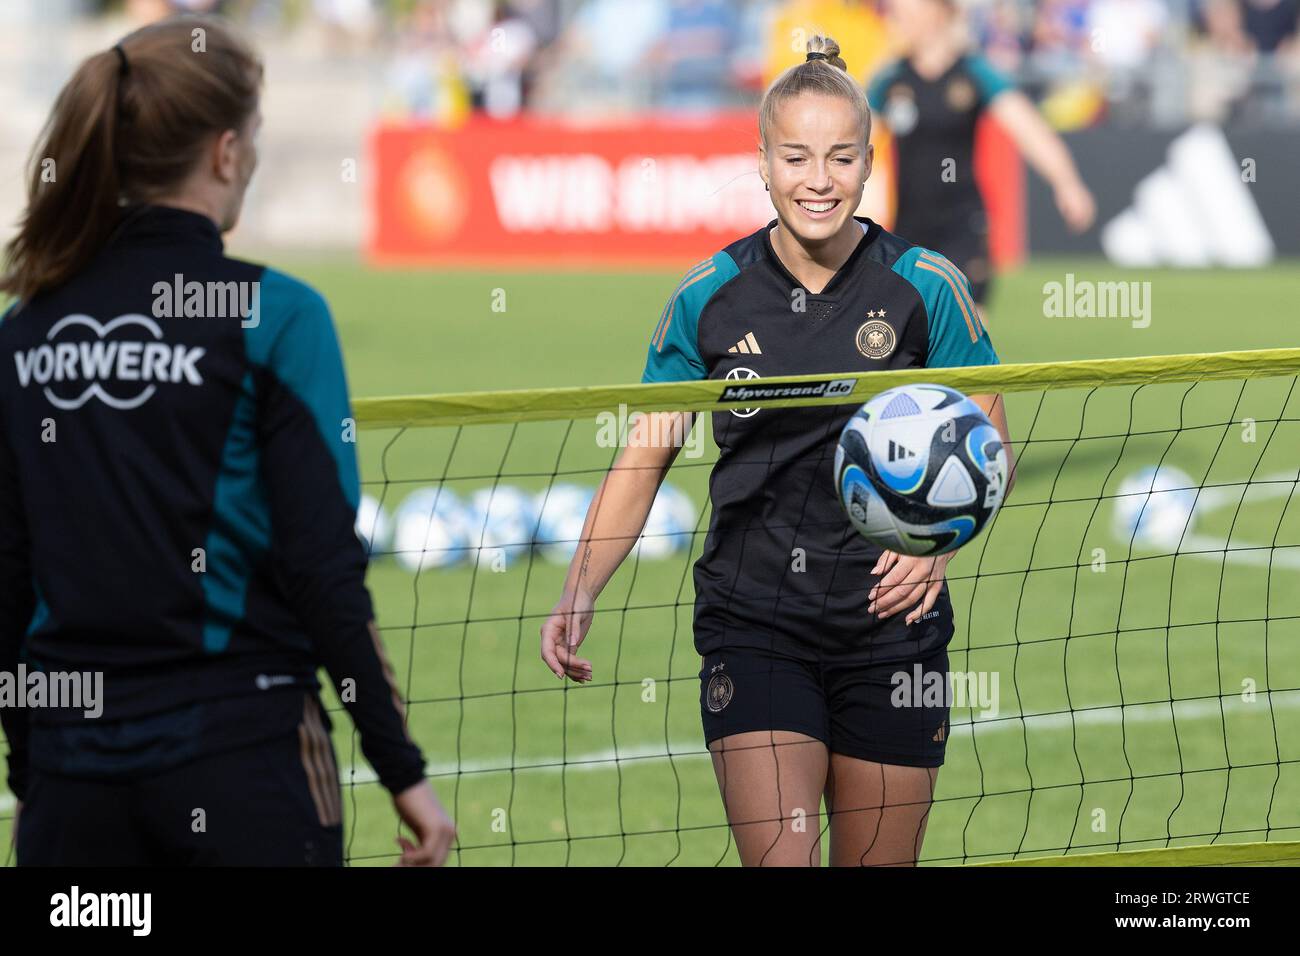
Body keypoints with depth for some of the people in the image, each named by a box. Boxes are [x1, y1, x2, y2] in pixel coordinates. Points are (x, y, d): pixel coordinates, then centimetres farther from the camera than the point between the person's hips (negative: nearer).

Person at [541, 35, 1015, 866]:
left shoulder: (924, 288, -3)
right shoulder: (710, 299, 0)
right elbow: (640, 463, 4)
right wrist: (579, 595, -10)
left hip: (888, 622, 0)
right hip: (753, 630, 0)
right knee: (780, 861, -14)